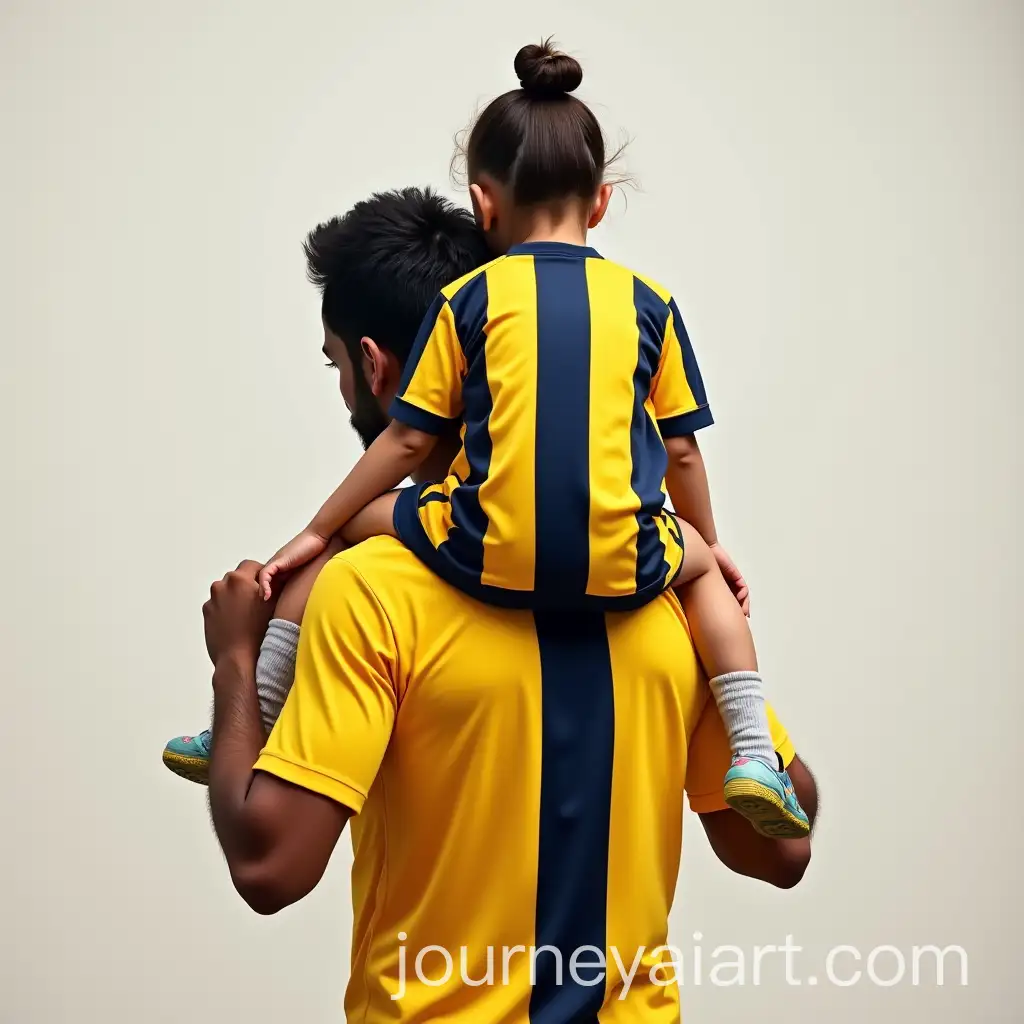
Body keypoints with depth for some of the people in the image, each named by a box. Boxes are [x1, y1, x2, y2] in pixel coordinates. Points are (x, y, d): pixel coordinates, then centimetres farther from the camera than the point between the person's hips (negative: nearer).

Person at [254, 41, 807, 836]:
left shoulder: (467, 300, 6)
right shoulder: (648, 303, 10)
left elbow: (408, 441, 7)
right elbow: (680, 451, 14)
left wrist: (315, 533, 18)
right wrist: (707, 543, 32)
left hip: (489, 560, -2)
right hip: (621, 569, 2)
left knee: (357, 523, 23)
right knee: (699, 567, 34)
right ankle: (754, 753, 16)